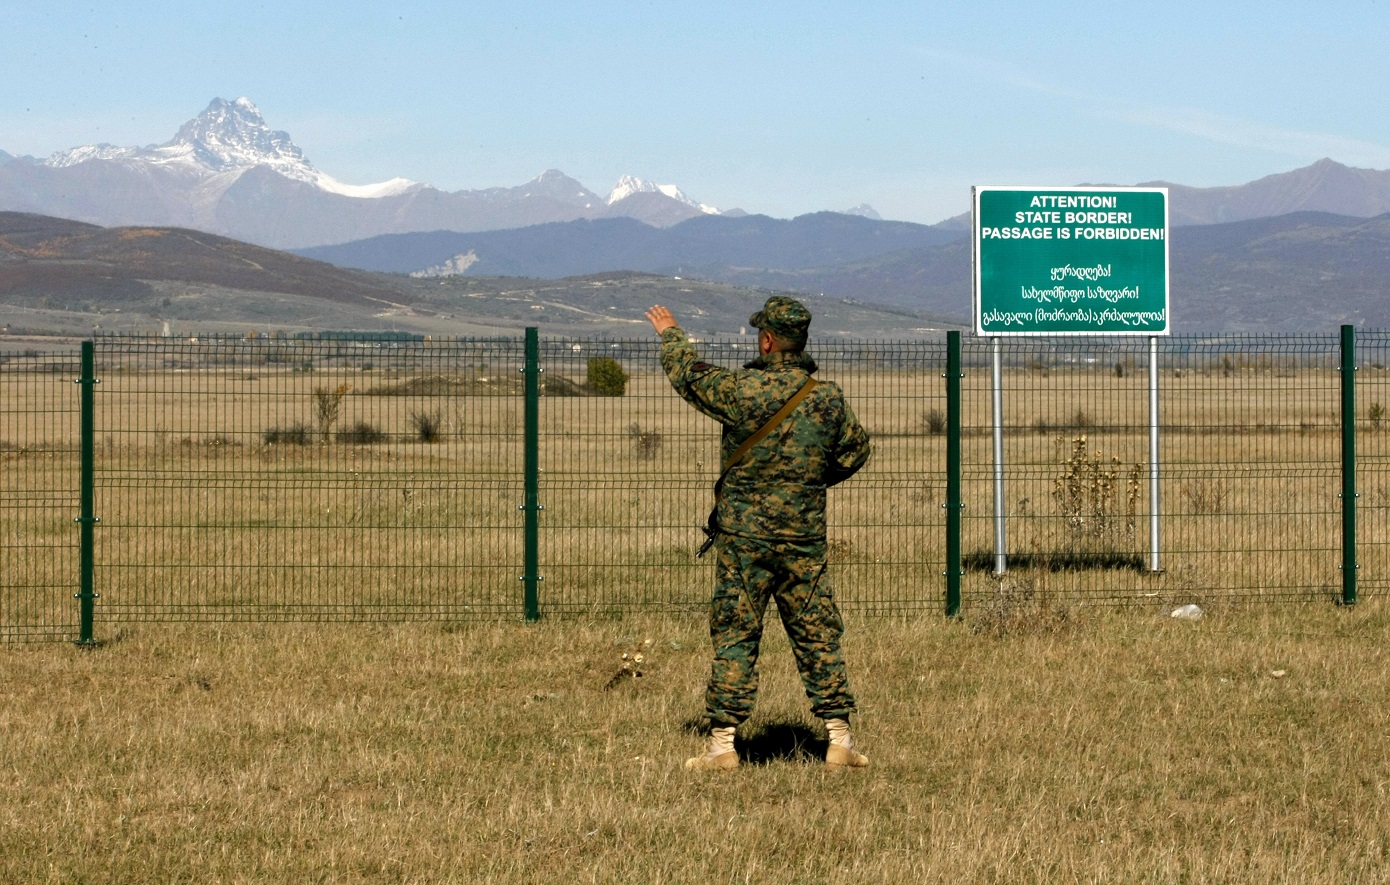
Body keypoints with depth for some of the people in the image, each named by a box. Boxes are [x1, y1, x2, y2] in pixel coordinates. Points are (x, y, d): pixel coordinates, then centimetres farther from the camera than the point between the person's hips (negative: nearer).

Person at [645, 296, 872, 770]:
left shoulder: (743, 390, -12)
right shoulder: (829, 398, -2)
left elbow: (689, 374, 5)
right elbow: (854, 451, 12)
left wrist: (670, 334, 24)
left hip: (743, 535, -2)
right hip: (805, 538, 3)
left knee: (734, 638, 4)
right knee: (818, 636, 8)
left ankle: (723, 744, 4)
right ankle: (839, 738, 8)